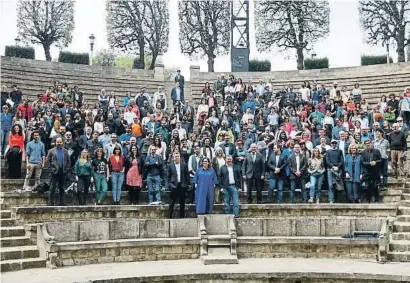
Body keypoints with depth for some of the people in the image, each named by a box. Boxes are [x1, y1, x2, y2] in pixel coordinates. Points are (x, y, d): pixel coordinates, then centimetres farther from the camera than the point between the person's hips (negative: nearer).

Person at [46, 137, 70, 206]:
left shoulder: (65, 151, 12)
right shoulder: (51, 151, 4)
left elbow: (68, 161, 12)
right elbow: (47, 162, 1)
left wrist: (67, 169, 0)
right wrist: (50, 169, -9)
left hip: (63, 173, 3)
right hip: (54, 173, -3)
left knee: (62, 188, 8)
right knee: (52, 188, -3)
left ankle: (62, 203, 13)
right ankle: (50, 203, 0)